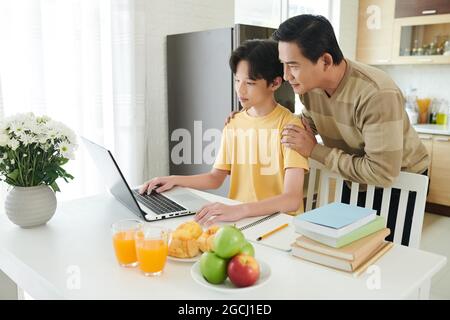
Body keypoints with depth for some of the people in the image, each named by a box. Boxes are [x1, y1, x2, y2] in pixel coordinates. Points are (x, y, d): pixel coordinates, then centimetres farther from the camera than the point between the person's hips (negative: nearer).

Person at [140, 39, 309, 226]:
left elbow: (292, 199, -22)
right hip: (236, 216, 5)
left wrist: (240, 210, -36)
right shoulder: (234, 122, 7)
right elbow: (215, 178, 14)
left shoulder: (289, 125, -13)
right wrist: (175, 180, -1)